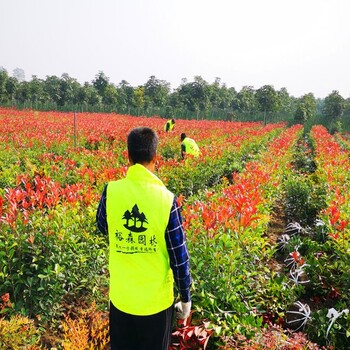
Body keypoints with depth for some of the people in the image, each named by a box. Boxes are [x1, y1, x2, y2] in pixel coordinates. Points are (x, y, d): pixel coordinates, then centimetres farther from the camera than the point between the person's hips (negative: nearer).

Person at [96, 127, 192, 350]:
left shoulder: (111, 191, -13)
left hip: (120, 298, 2)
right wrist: (186, 299, 2)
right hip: (157, 301, -2)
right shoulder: (167, 199, -20)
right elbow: (179, 258, -12)